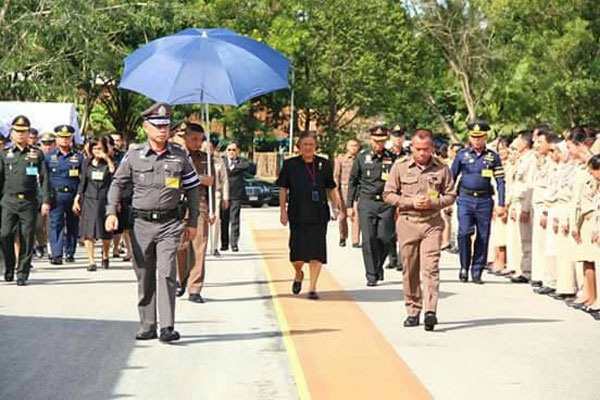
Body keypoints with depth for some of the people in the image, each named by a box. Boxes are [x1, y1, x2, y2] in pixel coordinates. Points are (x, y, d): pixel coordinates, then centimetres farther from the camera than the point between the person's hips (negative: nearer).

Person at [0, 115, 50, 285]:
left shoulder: (37, 154, 7)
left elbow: (44, 179, 5)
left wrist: (46, 201, -3)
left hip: (29, 201, -1)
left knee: (27, 238, -1)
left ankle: (22, 273, 7)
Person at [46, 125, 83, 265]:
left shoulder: (78, 157, 8)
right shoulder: (49, 156, 8)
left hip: (73, 196, 1)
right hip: (56, 195, -1)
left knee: (72, 225, 8)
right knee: (56, 224, -9)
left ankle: (70, 253, 19)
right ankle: (57, 255, -12)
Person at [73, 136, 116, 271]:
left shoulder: (108, 163, 3)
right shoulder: (87, 162, 9)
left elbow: (114, 173, -18)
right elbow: (82, 182, 12)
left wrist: (107, 158, -17)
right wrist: (77, 199, 7)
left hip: (104, 200, -1)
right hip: (88, 200, 1)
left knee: (106, 234, 4)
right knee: (88, 232, -7)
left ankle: (105, 256, 29)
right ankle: (91, 261, -4)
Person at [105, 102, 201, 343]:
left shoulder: (180, 156, 3)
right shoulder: (134, 156, 2)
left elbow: (192, 189, 11)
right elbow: (118, 183, 12)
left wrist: (192, 223, 10)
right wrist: (111, 212, -1)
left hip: (170, 224, -1)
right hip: (141, 223, 1)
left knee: (166, 274, -14)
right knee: (144, 278, 8)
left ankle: (167, 327, -14)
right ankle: (147, 327, 17)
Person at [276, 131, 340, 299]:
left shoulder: (324, 164, 9)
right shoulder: (290, 164, 3)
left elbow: (331, 188, 15)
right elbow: (283, 189, 5)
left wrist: (336, 207, 7)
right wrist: (283, 211, -1)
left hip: (319, 214, 1)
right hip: (298, 214, -1)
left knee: (316, 252, -4)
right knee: (297, 254, -2)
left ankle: (312, 287, 2)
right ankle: (298, 275, 30)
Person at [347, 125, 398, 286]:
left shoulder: (392, 158, 6)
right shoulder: (362, 158, 6)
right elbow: (352, 181, 10)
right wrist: (350, 205, 7)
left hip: (386, 203, 1)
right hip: (367, 202, 0)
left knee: (385, 239, -1)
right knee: (368, 239, -6)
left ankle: (379, 267, 25)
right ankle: (371, 276, 1)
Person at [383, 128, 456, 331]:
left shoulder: (441, 168, 5)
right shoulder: (400, 167, 4)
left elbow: (450, 195, 10)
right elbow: (388, 194, 4)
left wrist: (432, 203, -9)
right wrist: (411, 202, -9)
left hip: (432, 223, -1)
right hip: (407, 223, 1)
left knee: (430, 267, -12)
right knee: (410, 270, 5)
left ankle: (430, 311, -17)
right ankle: (413, 311, 15)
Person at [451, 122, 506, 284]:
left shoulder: (493, 156, 5)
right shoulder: (462, 155, 5)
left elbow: (500, 181, 5)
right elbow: (452, 177, 11)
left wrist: (501, 204, -1)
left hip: (484, 200, 1)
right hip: (465, 199, -1)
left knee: (483, 237, 3)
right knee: (464, 232, -15)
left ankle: (477, 272, 13)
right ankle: (464, 267, 2)